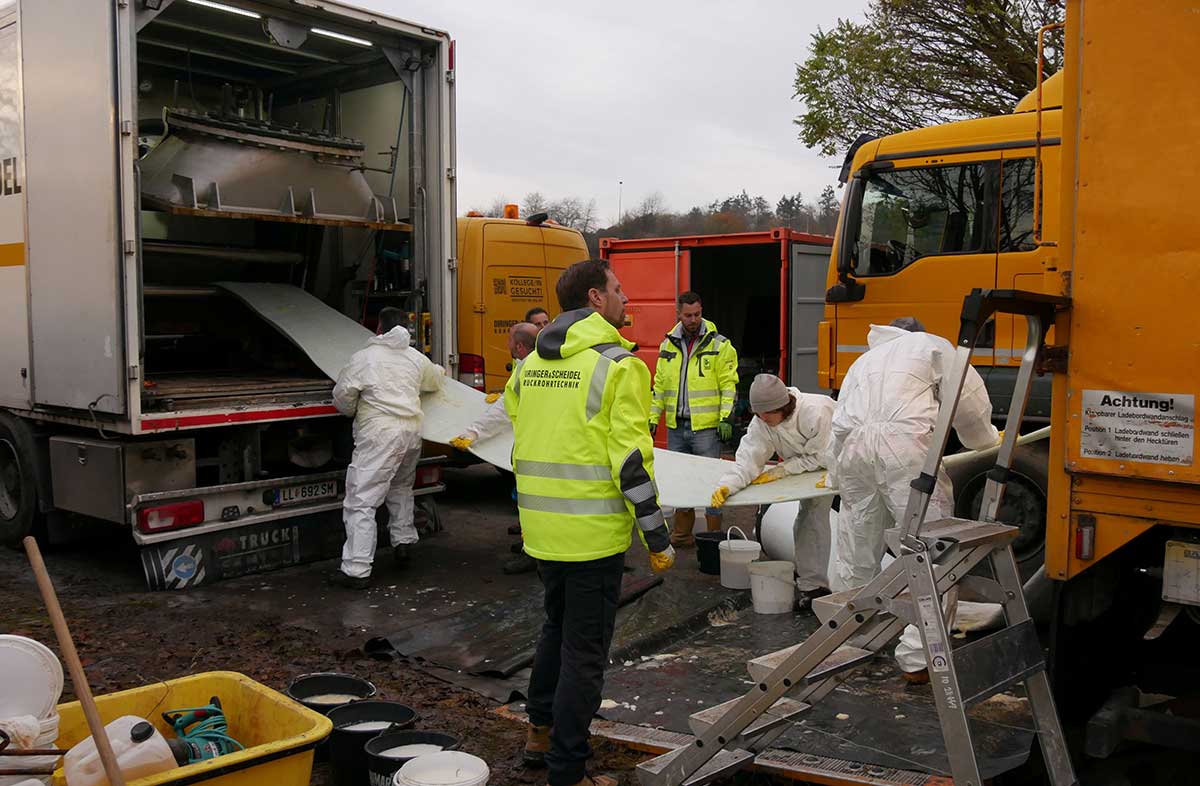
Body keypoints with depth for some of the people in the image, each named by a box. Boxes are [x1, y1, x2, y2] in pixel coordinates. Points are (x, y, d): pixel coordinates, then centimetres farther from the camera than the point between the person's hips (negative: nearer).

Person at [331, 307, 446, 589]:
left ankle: (357, 570, -8)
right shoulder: (416, 358, 12)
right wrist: (440, 371, 55)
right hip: (412, 431, 6)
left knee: (361, 501, -5)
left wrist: (353, 412, 17)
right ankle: (402, 542, 32)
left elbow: (342, 396, -4)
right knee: (402, 488, 30)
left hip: (378, 433, -6)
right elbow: (436, 380, 32)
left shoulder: (364, 357, -4)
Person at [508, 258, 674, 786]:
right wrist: (656, 535, -10)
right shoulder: (619, 366, -13)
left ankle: (540, 732, 39)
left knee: (558, 625, 27)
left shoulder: (531, 365, 9)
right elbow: (630, 460, -17)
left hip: (541, 528, 7)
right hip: (593, 533, -7)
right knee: (585, 649, 4)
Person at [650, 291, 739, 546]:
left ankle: (714, 534, 9)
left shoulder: (719, 345, -2)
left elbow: (729, 385, -4)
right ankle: (682, 533, 22)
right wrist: (653, 417, 10)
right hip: (676, 427, 5)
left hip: (706, 427, -4)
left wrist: (726, 418, -12)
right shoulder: (668, 345, 11)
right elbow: (660, 385, 16)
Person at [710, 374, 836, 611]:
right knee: (810, 514, -5)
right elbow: (748, 459, -27)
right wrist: (726, 485, -45)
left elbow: (819, 458, -29)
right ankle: (811, 583, 4)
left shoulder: (816, 411, -38)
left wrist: (780, 471, -30)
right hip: (810, 465, 5)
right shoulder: (761, 423, -20)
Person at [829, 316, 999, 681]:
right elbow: (969, 399, 15)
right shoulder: (932, 345, 25)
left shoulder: (864, 360, 39)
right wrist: (987, 439, 33)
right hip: (904, 442, -5)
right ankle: (917, 658, -8)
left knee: (857, 552, 18)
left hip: (853, 445, 6)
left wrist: (837, 476, 45)